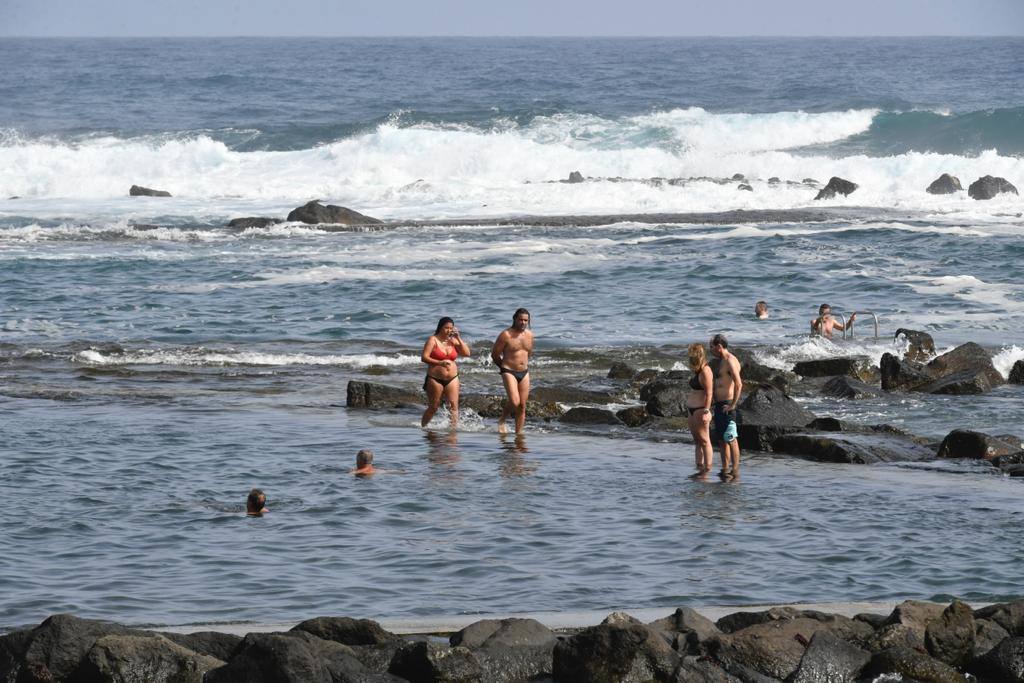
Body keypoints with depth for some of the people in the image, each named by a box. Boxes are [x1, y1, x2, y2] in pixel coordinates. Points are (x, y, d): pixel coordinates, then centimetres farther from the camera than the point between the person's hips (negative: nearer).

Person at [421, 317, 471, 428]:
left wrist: (458, 338, -6)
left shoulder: (453, 340, 7)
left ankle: (454, 428, -7)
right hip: (435, 379, -4)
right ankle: (423, 427, 20)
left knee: (454, 406, -7)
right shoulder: (433, 340, -6)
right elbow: (424, 357, -14)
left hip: (452, 378, 4)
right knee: (433, 407, 3)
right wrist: (440, 362, -26)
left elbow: (467, 353, 1)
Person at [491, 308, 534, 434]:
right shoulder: (506, 335, -11)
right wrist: (504, 367, 6)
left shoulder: (529, 335, 6)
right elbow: (494, 354, -3)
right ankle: (502, 421, 6)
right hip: (509, 372, -6)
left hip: (524, 373, 6)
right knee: (514, 401, -21)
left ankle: (519, 433, 10)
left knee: (522, 406, 3)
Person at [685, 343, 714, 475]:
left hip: (700, 409, -10)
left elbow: (709, 393, -19)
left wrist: (706, 412, -22)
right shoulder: (697, 371, 14)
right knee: (697, 440, 13)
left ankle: (707, 469, -4)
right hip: (692, 409, 10)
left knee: (704, 440, -6)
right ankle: (699, 468, 18)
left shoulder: (705, 371, -15)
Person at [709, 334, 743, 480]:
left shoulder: (730, 361, -14)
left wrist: (733, 405, -22)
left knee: (731, 439, -9)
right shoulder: (721, 362, 17)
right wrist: (715, 406, 22)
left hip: (727, 406, -10)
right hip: (719, 406, 10)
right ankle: (725, 470, 16)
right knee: (722, 439, 12)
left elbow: (738, 384, -24)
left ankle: (735, 471, -9)